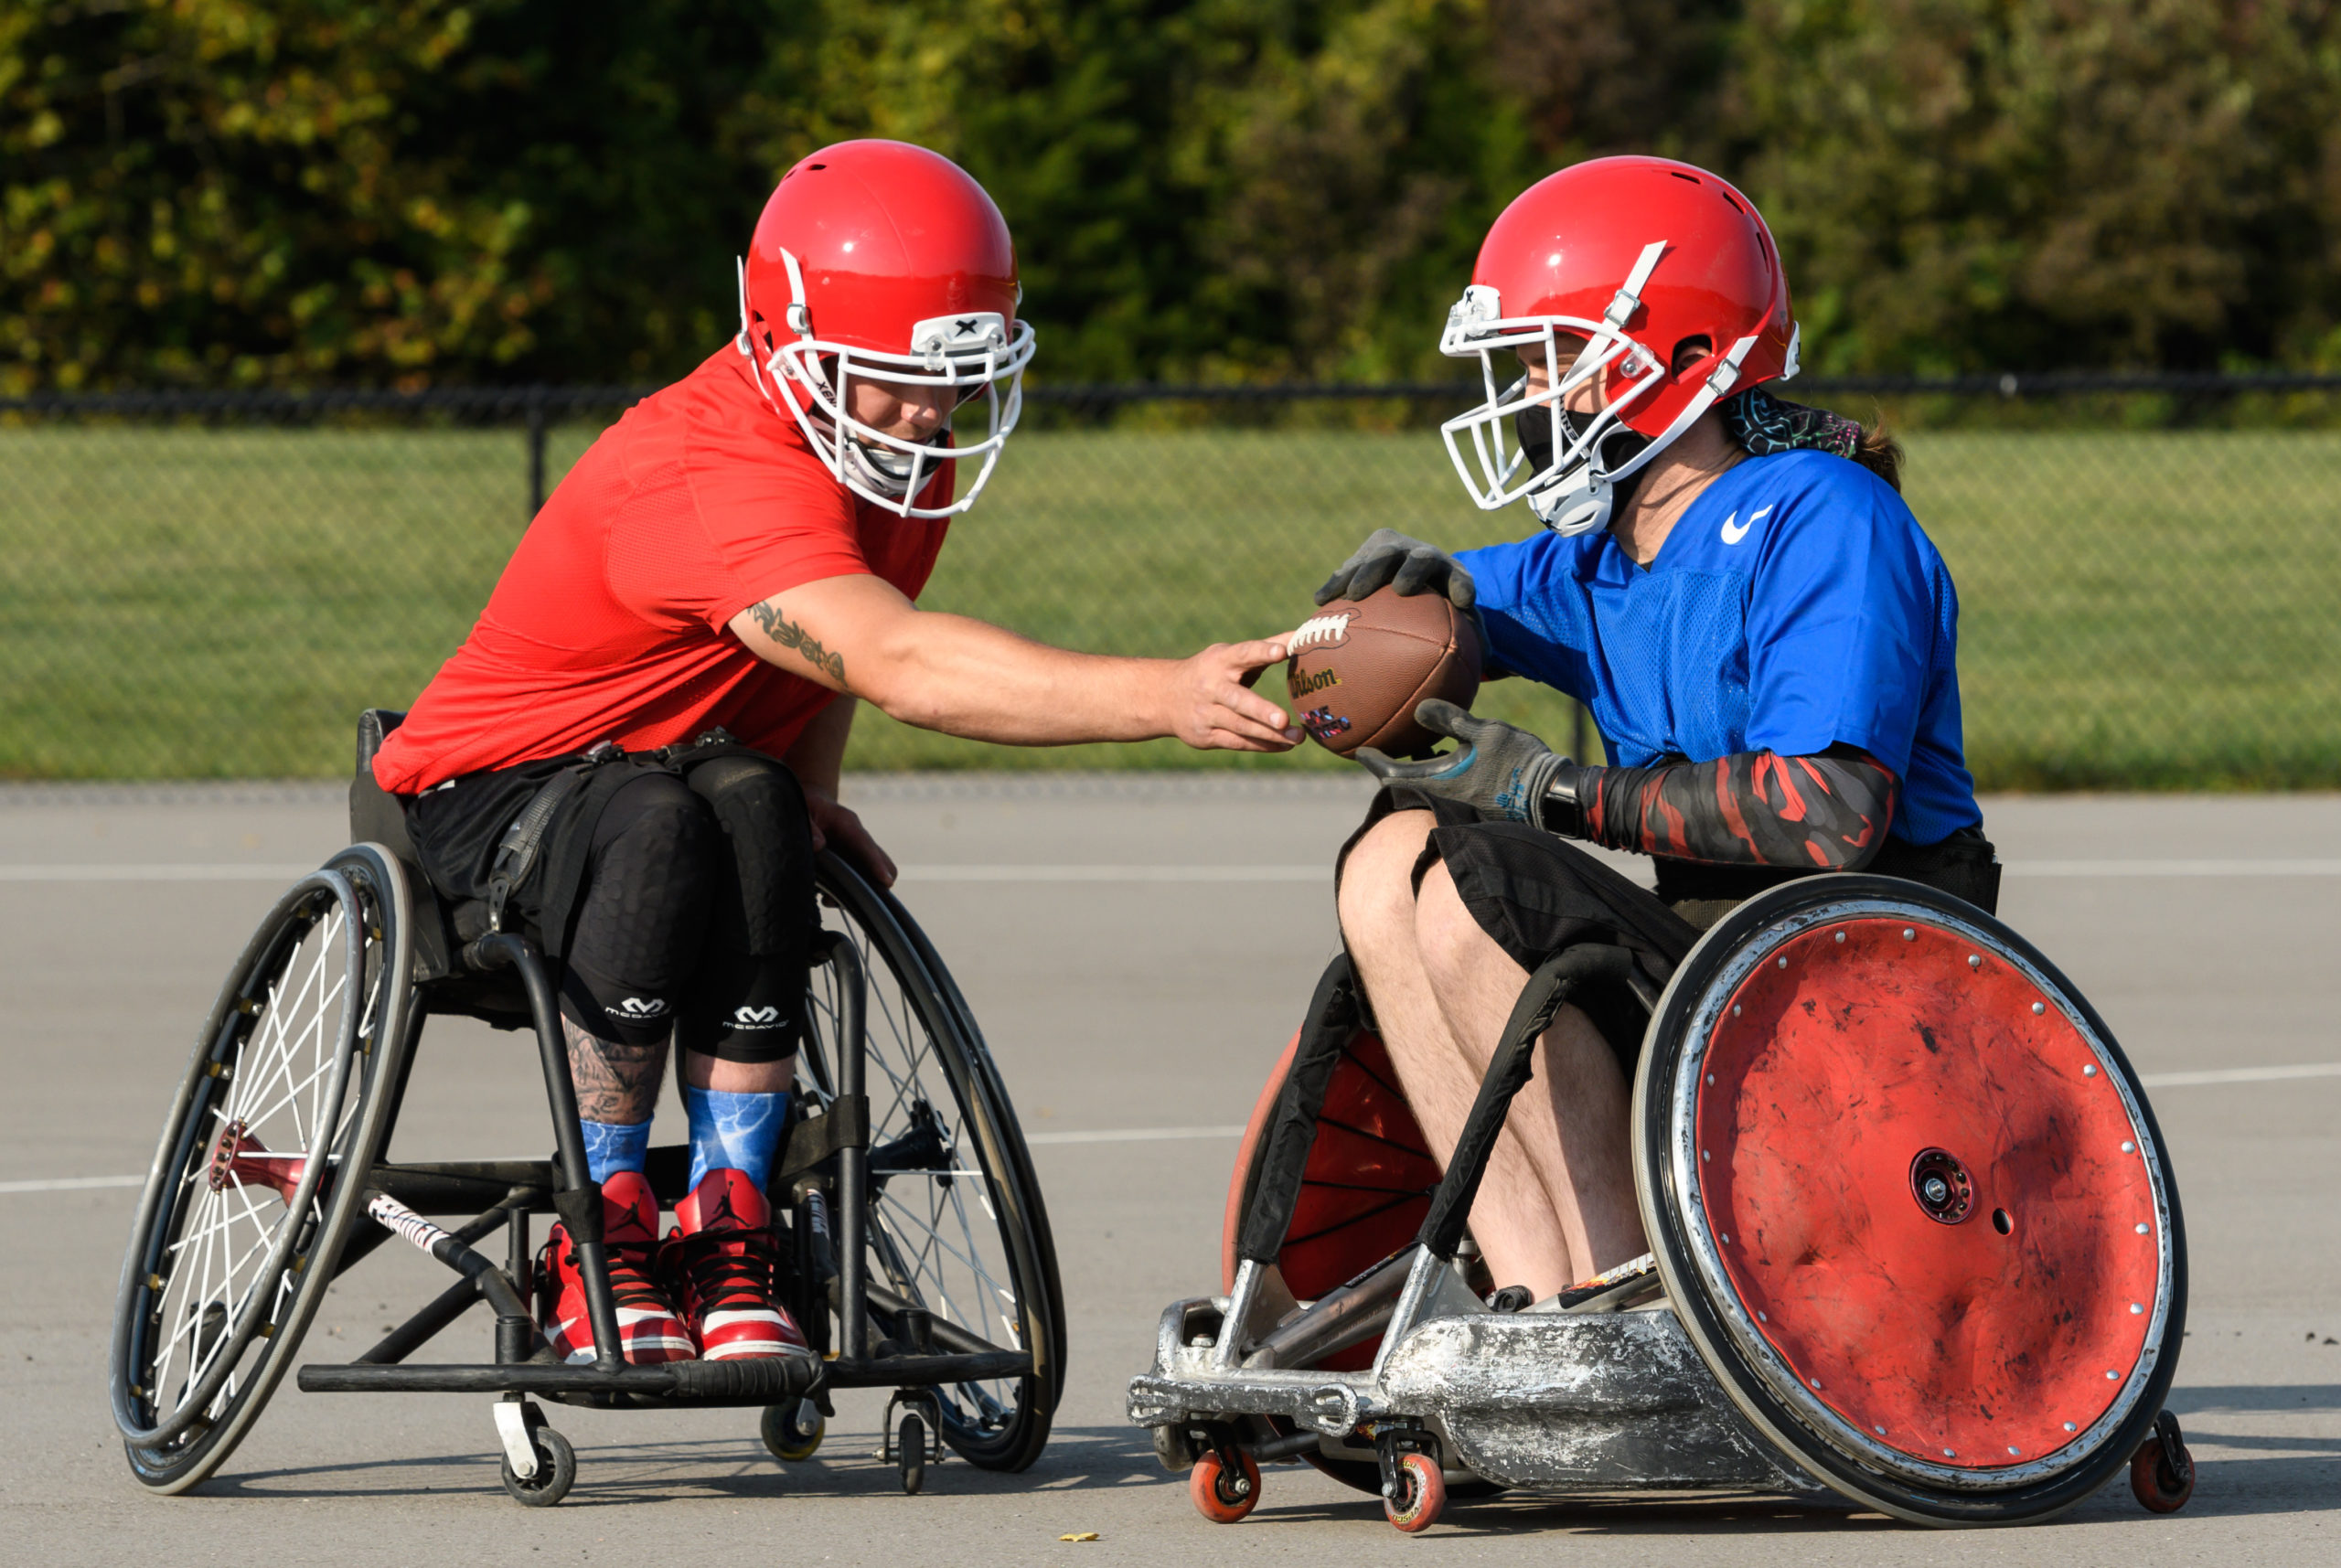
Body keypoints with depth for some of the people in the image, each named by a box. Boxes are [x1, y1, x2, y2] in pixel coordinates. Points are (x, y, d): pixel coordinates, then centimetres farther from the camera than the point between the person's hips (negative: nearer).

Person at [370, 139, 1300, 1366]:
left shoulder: (909, 445, -5)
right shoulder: (714, 479, -34)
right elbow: (902, 667, -48)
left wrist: (812, 790, -3)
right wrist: (1164, 699, -57)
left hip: (691, 772, 6)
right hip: (496, 793, -6)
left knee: (757, 815, -30)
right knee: (661, 831, -38)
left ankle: (726, 1233, -26)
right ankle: (600, 1241, -24)